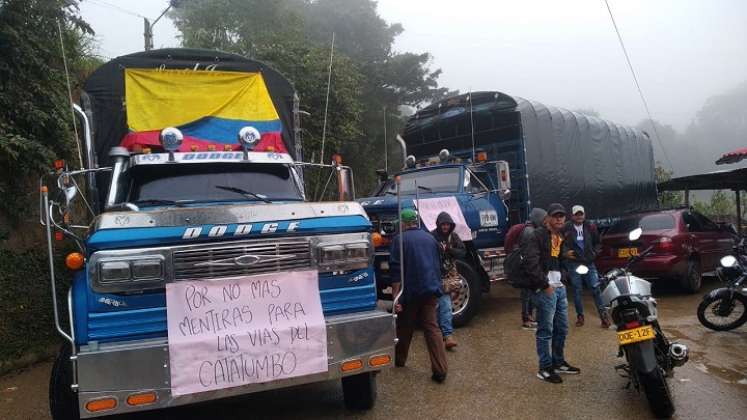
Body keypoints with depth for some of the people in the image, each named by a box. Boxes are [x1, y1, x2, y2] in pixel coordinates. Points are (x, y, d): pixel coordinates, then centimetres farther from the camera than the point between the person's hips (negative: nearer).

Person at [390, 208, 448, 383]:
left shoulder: (400, 239, -6)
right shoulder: (430, 238, 12)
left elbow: (396, 270, -13)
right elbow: (438, 265, 21)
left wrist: (395, 296, -12)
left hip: (410, 291, -4)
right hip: (431, 290, 4)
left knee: (404, 328, 14)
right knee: (432, 328, 3)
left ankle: (399, 360, 33)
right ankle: (440, 370, -5)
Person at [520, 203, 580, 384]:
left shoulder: (562, 237, 16)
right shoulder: (537, 236, -11)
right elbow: (531, 264, -19)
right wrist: (545, 285, -17)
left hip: (560, 287, 9)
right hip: (544, 289, -8)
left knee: (562, 328, 16)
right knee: (545, 331, -2)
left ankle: (558, 363, 31)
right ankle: (545, 369, 8)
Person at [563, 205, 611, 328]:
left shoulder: (590, 228, 5)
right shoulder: (566, 229, -4)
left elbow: (598, 243, 16)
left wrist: (595, 253, 2)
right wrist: (565, 252, -11)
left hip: (589, 263, 1)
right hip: (573, 264, -1)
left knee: (596, 288, -2)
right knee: (577, 290, 6)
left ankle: (603, 315, 6)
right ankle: (580, 316, 17)